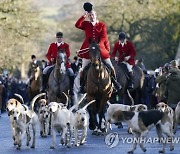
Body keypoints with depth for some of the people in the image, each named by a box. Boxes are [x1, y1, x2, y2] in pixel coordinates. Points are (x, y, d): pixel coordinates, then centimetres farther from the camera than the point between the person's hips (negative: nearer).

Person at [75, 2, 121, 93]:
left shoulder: (102, 25, 3)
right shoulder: (86, 24, 6)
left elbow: (104, 37, -5)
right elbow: (77, 25, -14)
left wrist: (98, 44, -18)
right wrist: (84, 16, -18)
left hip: (101, 49, 0)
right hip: (88, 50, 0)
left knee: (110, 67, 2)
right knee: (83, 69, 1)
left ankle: (114, 82, 20)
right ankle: (82, 86, 13)